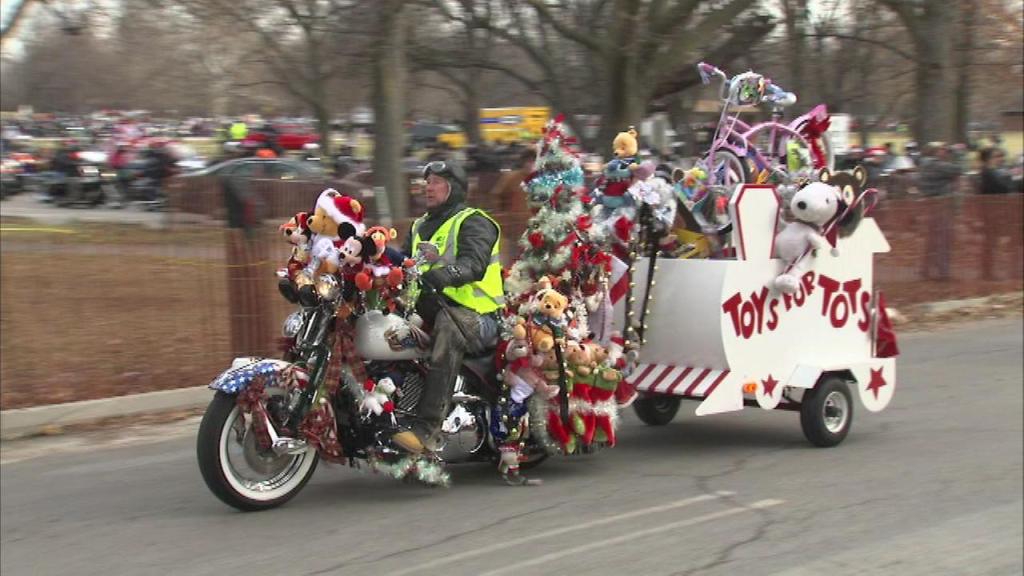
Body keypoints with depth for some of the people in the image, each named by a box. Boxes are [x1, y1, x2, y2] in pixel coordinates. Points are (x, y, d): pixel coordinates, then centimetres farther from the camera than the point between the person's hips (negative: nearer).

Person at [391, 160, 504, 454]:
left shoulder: (473, 223, -3)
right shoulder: (420, 227, 23)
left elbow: (474, 264, -22)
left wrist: (444, 275, -43)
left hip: (477, 316, -8)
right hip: (429, 309, 8)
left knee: (448, 324, -40)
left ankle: (425, 427, -51)